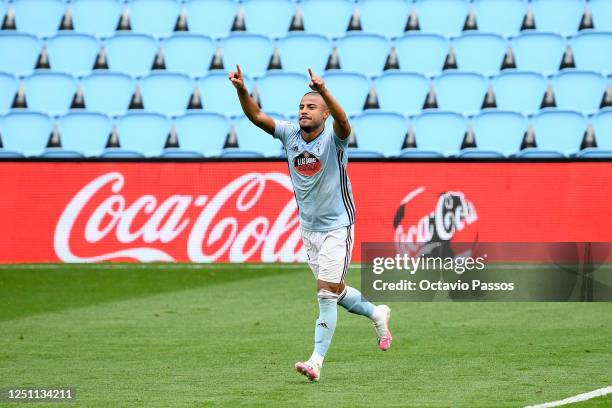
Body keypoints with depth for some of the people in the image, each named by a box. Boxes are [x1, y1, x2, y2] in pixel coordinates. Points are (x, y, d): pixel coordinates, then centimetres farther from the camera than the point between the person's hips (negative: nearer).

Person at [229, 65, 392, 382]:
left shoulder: (333, 138, -16)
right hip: (308, 228, 6)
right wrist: (241, 90, -29)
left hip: (336, 227, -6)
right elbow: (256, 116, -10)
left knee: (327, 294, -12)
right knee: (334, 292, 17)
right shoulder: (290, 134, -2)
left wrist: (324, 92, -55)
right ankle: (377, 314, 43)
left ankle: (317, 361, -12)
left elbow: (343, 121, -38)